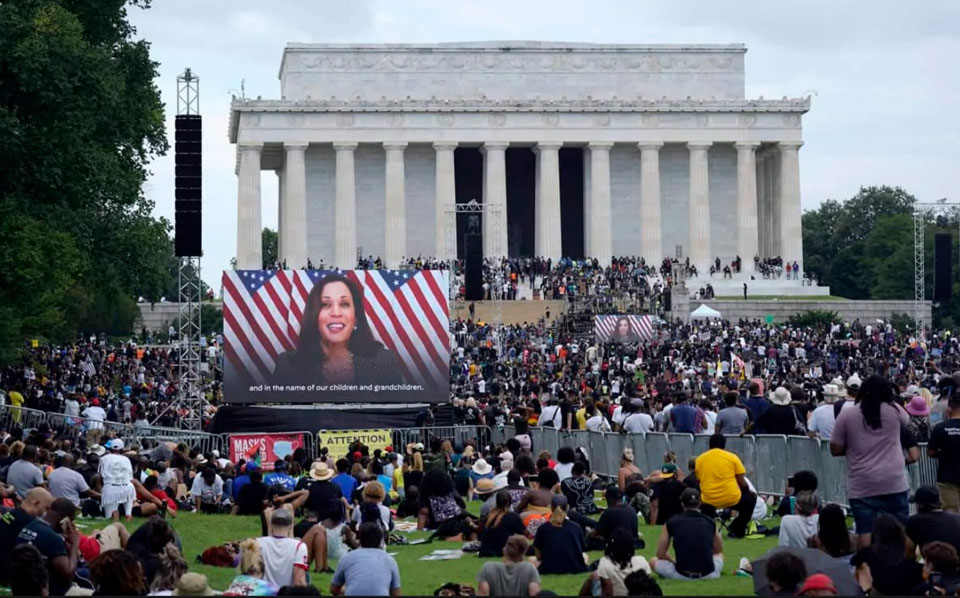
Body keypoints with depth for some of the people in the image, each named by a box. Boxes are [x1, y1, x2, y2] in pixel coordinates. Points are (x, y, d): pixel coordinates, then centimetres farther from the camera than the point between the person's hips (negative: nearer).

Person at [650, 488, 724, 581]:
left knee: (653, 561, 25)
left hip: (681, 576, -2)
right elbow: (719, 550, 23)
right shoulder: (710, 522, 7)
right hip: (708, 575, 2)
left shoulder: (672, 522, 3)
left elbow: (660, 554, 9)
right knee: (719, 555, 36)